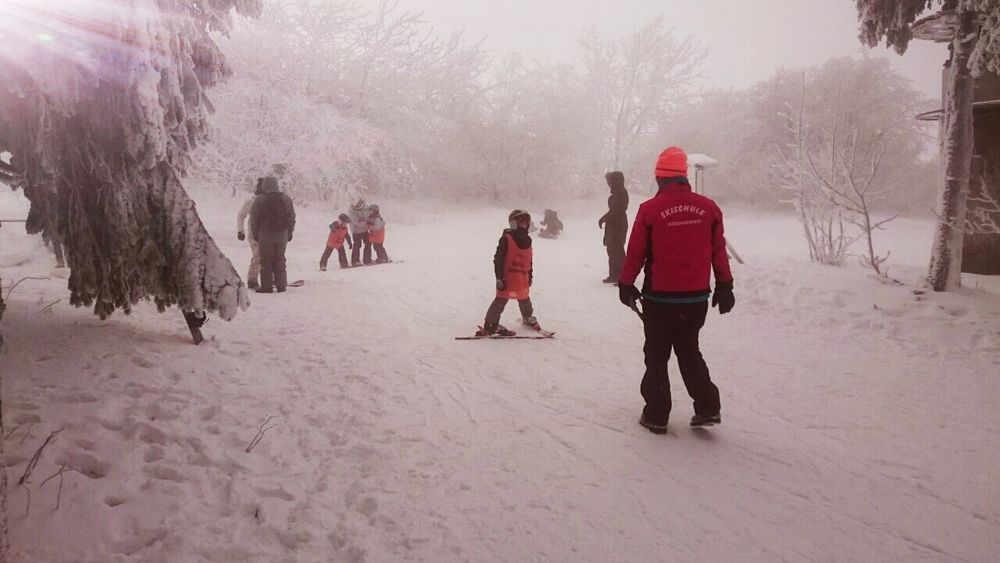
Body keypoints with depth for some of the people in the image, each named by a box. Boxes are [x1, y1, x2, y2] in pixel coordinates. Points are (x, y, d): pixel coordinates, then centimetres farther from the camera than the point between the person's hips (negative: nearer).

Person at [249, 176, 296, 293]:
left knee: (266, 261, 4)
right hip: (282, 236, 4)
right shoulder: (287, 200, 4)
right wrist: (289, 233, 17)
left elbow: (254, 219, -6)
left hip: (265, 236, -3)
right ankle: (281, 285, 12)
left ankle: (266, 286, 4)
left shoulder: (259, 200, -8)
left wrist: (255, 234, 5)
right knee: (279, 261, 12)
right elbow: (292, 218, 9)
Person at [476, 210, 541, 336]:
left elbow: (529, 259, 21)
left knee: (524, 299, 20)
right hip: (507, 277, -6)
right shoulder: (506, 239, -11)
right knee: (502, 299, -9)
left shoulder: (527, 240, 11)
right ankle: (490, 325, -5)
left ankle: (529, 318, 42)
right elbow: (498, 259, -13)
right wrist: (499, 277, -17)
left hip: (522, 277, 7)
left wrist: (530, 274, 22)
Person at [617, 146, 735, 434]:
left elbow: (636, 252, -6)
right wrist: (724, 286, 14)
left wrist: (626, 284, 7)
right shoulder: (708, 207, -2)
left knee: (656, 356, 11)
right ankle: (707, 408, 15)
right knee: (689, 351, 20)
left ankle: (656, 415, 15)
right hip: (696, 297, 3)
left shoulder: (649, 209, -12)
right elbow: (719, 250, 4)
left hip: (659, 297, -3)